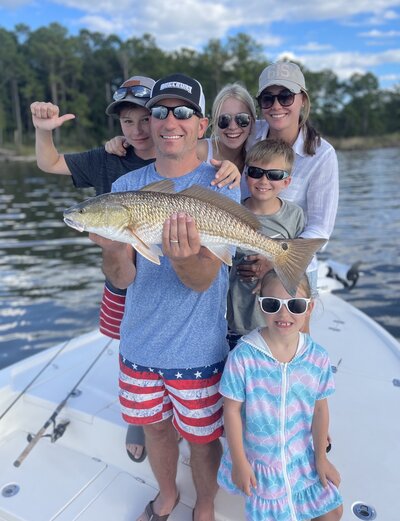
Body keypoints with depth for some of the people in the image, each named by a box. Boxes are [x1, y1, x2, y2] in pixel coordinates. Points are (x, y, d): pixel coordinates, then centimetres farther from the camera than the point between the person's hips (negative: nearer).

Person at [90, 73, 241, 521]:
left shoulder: (220, 187, -12)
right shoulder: (126, 186, -3)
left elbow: (203, 280, -19)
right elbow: (122, 280, -8)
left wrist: (183, 259, -42)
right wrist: (114, 250, -31)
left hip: (197, 349, -3)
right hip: (139, 342, 4)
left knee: (201, 440, 16)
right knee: (154, 427, 24)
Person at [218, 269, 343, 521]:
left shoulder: (318, 358, -14)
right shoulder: (243, 356, -25)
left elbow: (320, 409, -2)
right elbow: (232, 409, -15)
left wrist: (321, 457, 7)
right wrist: (239, 461, -8)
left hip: (303, 456, 3)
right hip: (258, 459, -3)